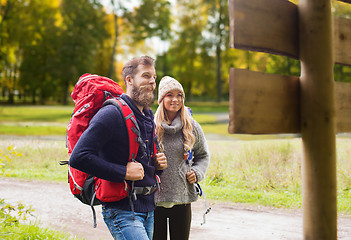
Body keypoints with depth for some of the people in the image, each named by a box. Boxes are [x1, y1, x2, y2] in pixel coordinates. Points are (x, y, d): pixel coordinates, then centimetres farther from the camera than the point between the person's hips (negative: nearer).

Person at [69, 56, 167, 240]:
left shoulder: (149, 117, 15)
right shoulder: (111, 114, -13)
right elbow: (78, 158, -21)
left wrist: (157, 165, 5)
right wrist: (123, 172, -21)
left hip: (148, 209, 8)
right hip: (122, 210, -8)